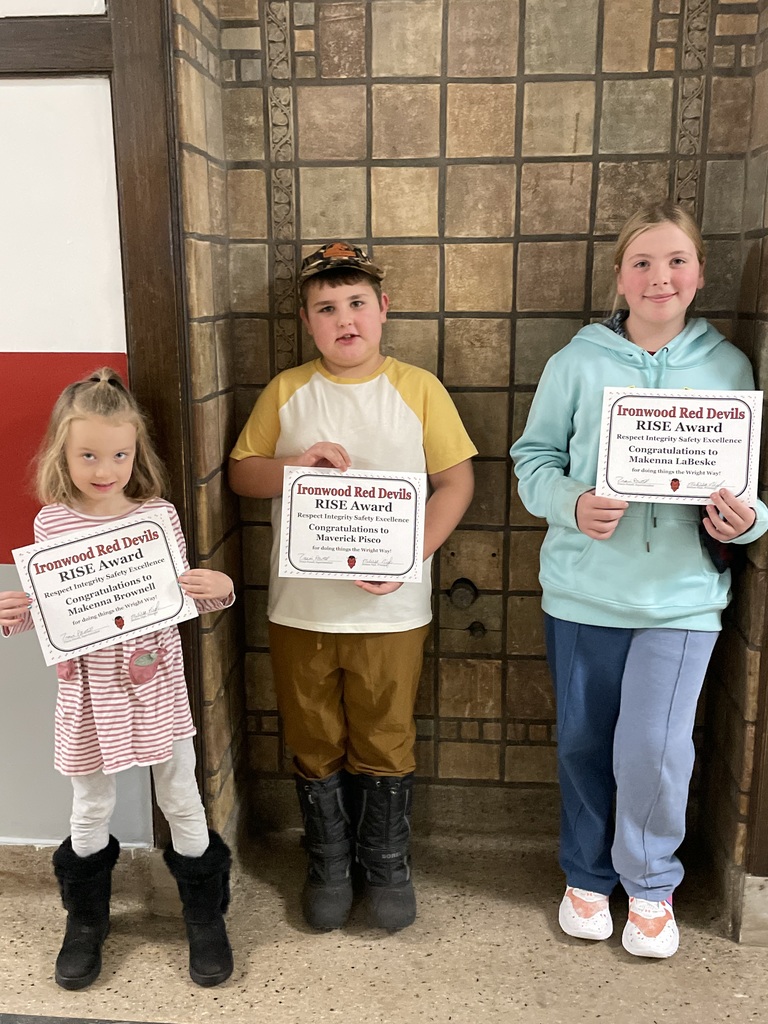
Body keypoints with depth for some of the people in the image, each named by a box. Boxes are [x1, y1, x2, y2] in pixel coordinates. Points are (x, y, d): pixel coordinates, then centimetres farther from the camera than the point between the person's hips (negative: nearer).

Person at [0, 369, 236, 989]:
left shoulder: (158, 514, -8)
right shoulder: (51, 523, -5)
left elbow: (185, 598, 0)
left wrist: (219, 588, -21)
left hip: (157, 685, -1)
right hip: (87, 689, 1)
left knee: (181, 801, 12)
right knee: (92, 809, 17)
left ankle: (205, 914, 34)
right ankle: (86, 920, 42)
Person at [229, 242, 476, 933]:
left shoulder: (418, 388, -2)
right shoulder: (285, 392, 3)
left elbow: (456, 481, -3)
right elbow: (241, 474, 6)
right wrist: (296, 463, -15)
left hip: (390, 610, -1)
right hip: (300, 609, 2)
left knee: (386, 746, 11)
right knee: (315, 747, 14)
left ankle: (388, 867, 34)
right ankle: (329, 868, 36)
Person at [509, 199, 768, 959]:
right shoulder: (578, 362, -3)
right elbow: (534, 457, 0)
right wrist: (572, 503, -19)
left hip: (682, 593, 0)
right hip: (583, 588, 1)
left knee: (654, 749, -4)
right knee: (584, 743, 13)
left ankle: (652, 885, 26)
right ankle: (587, 876, 38)